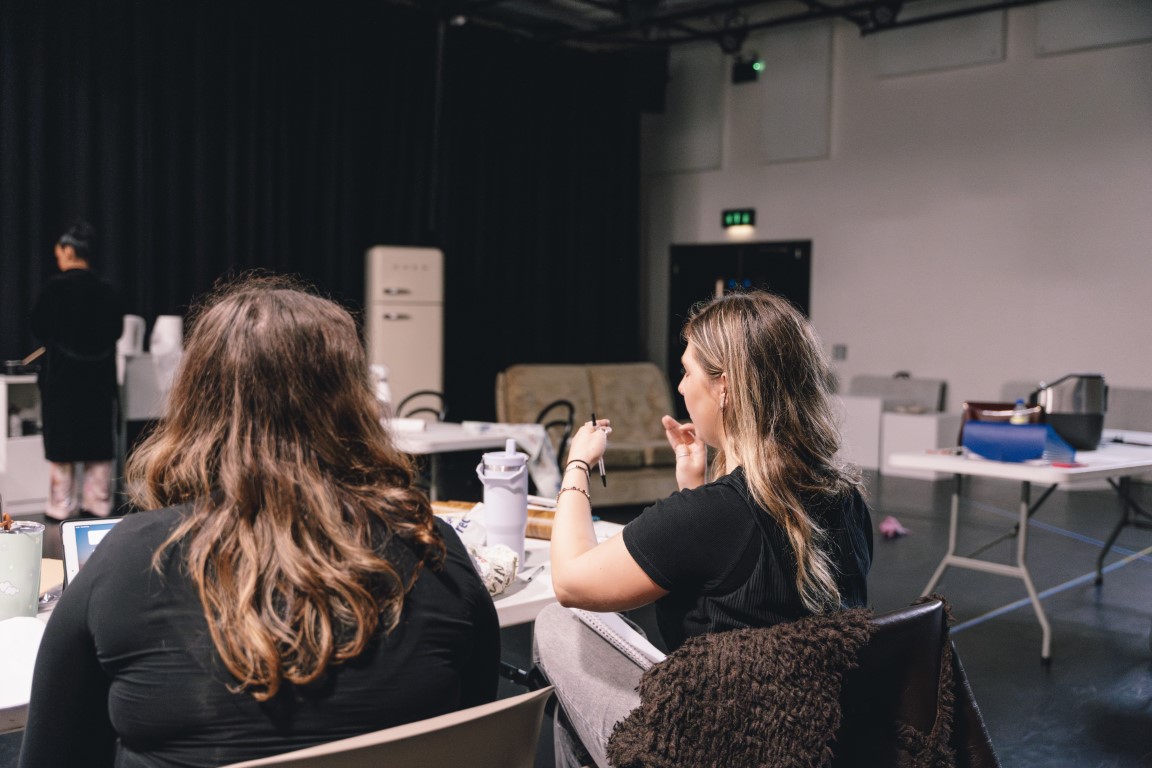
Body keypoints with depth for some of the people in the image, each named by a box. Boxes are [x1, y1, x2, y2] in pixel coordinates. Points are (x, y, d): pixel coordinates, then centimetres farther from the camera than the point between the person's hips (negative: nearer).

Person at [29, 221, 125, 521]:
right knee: (98, 444, 11)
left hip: (62, 376, -3)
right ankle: (97, 504, 16)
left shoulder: (55, 288, -13)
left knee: (61, 446, 7)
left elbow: (38, 327, -4)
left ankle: (62, 507, 12)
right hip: (99, 378, 3)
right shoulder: (109, 292, -2)